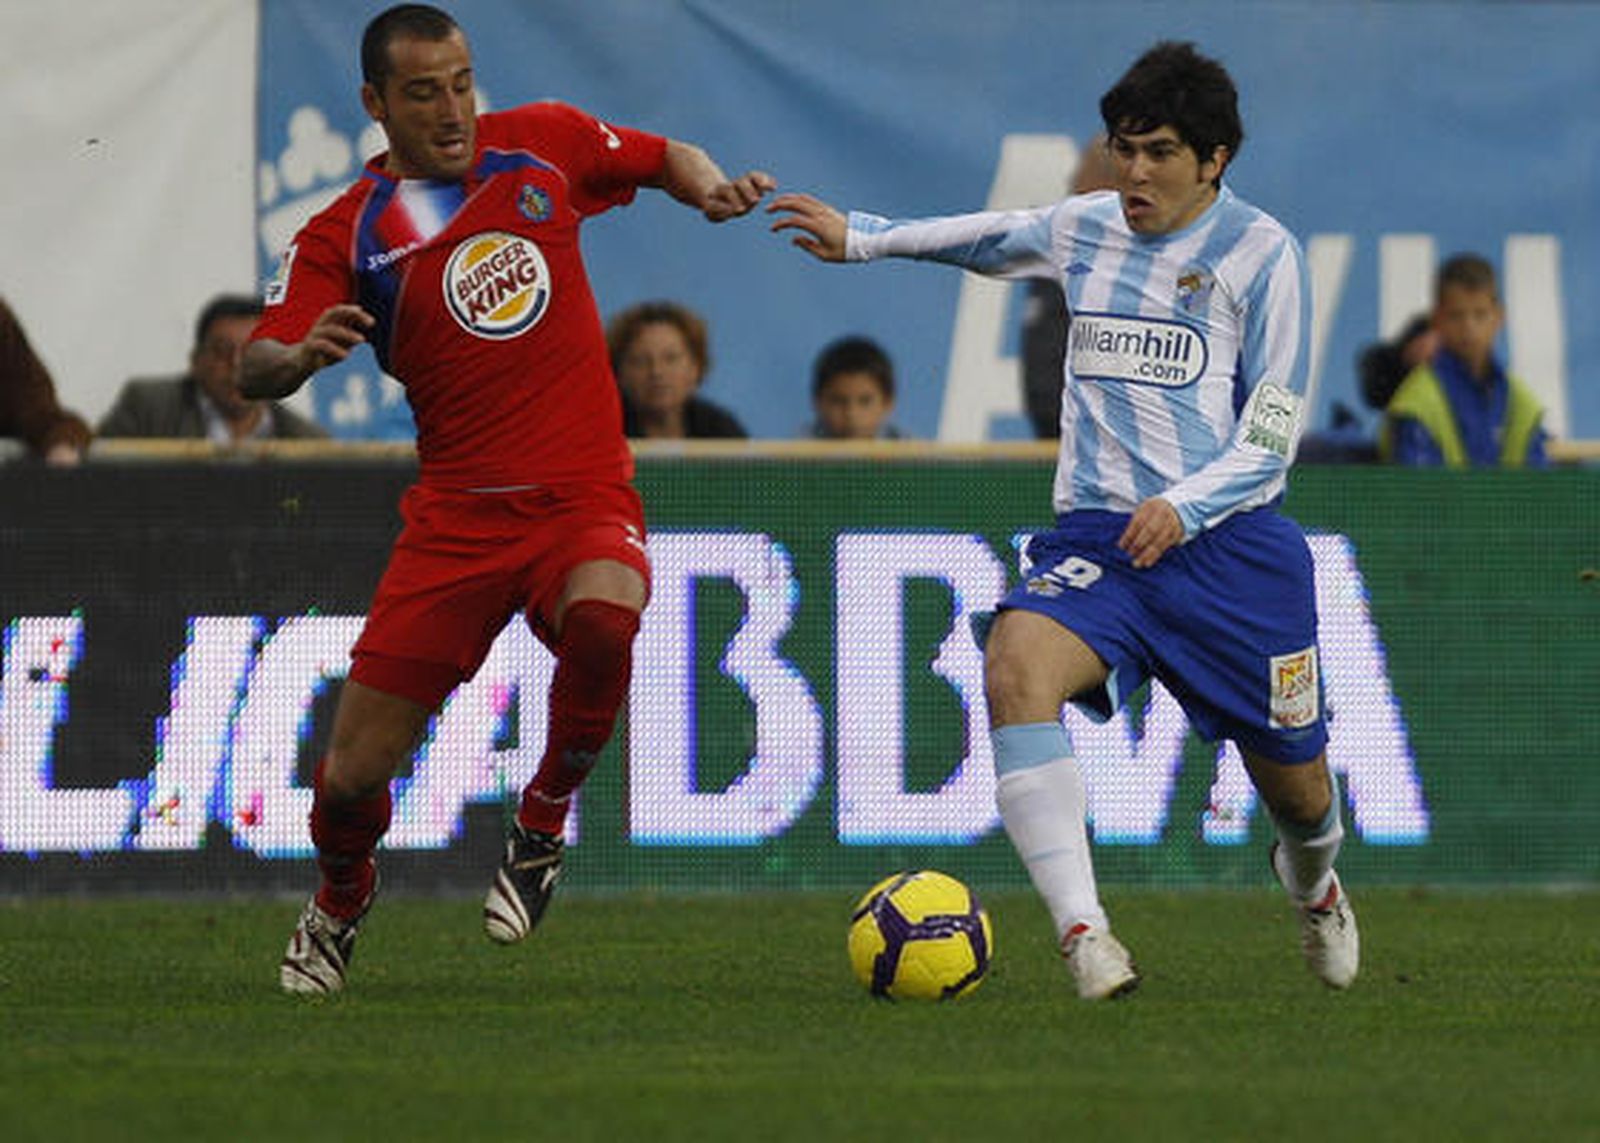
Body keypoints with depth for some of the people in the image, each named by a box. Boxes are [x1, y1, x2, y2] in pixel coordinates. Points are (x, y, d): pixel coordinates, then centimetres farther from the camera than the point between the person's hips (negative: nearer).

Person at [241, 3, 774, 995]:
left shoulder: (541, 144, 6)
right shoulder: (347, 235, -1)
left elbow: (662, 158, 23)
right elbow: (260, 369, -10)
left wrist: (709, 188, 0)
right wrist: (304, 355, -33)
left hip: (585, 499, 0)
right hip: (456, 517, 0)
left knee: (604, 615, -36)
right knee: (355, 771, -5)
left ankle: (544, 825, -8)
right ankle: (341, 903, 33)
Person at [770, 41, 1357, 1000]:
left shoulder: (1263, 253, -2)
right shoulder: (1085, 230, 11)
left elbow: (1270, 437, -5)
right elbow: (988, 238, 33)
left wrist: (1184, 507, -21)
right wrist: (862, 237, 28)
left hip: (1231, 543, -2)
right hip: (1096, 537, 2)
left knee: (1295, 782, 8)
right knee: (1016, 661, -31)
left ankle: (1312, 883, 49)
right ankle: (1083, 932, -37)